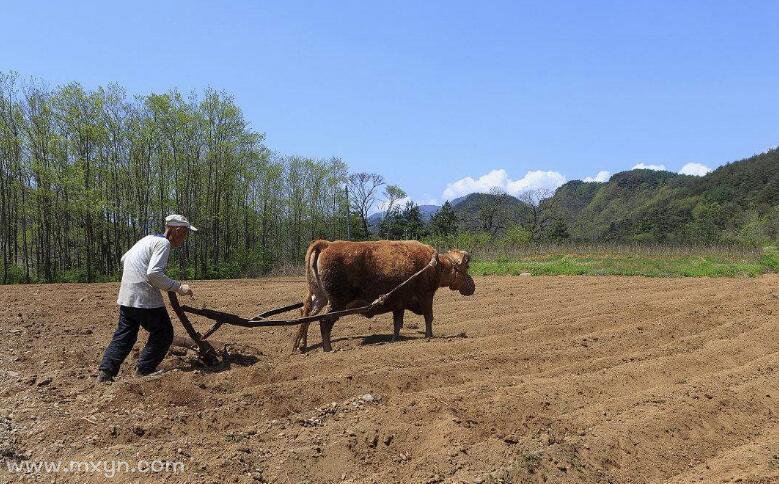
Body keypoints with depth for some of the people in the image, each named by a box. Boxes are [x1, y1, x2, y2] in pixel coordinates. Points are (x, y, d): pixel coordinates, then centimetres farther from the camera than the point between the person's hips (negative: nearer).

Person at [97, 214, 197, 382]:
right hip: (145, 298, -9)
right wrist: (178, 287, -17)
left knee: (124, 336, 15)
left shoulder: (148, 239, 18)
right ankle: (144, 371, 6)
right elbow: (154, 274, -23)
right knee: (163, 334, 4)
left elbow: (124, 259, 28)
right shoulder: (163, 243, -12)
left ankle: (105, 372, 11)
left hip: (126, 297, 9)